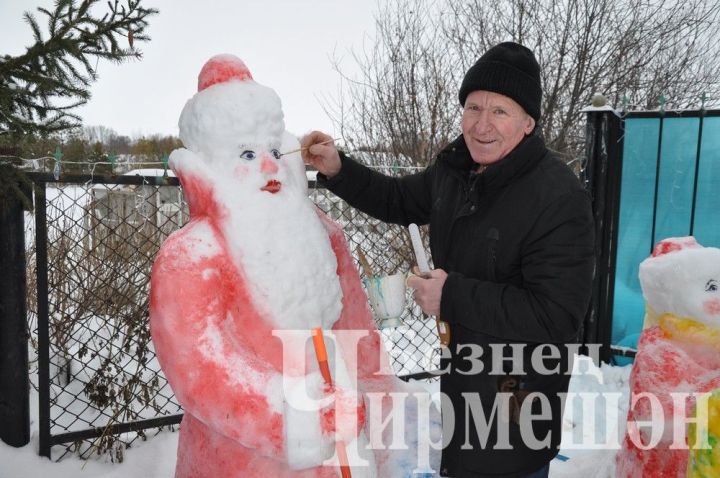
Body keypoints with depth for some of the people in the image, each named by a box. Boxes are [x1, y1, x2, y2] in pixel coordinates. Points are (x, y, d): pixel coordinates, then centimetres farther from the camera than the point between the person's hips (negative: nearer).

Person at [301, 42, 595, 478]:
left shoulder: (560, 200, -25)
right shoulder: (457, 168, -1)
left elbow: (558, 315, -29)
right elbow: (400, 200, 16)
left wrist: (453, 296, -26)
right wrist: (338, 170, 1)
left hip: (518, 393, -7)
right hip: (460, 371, 8)